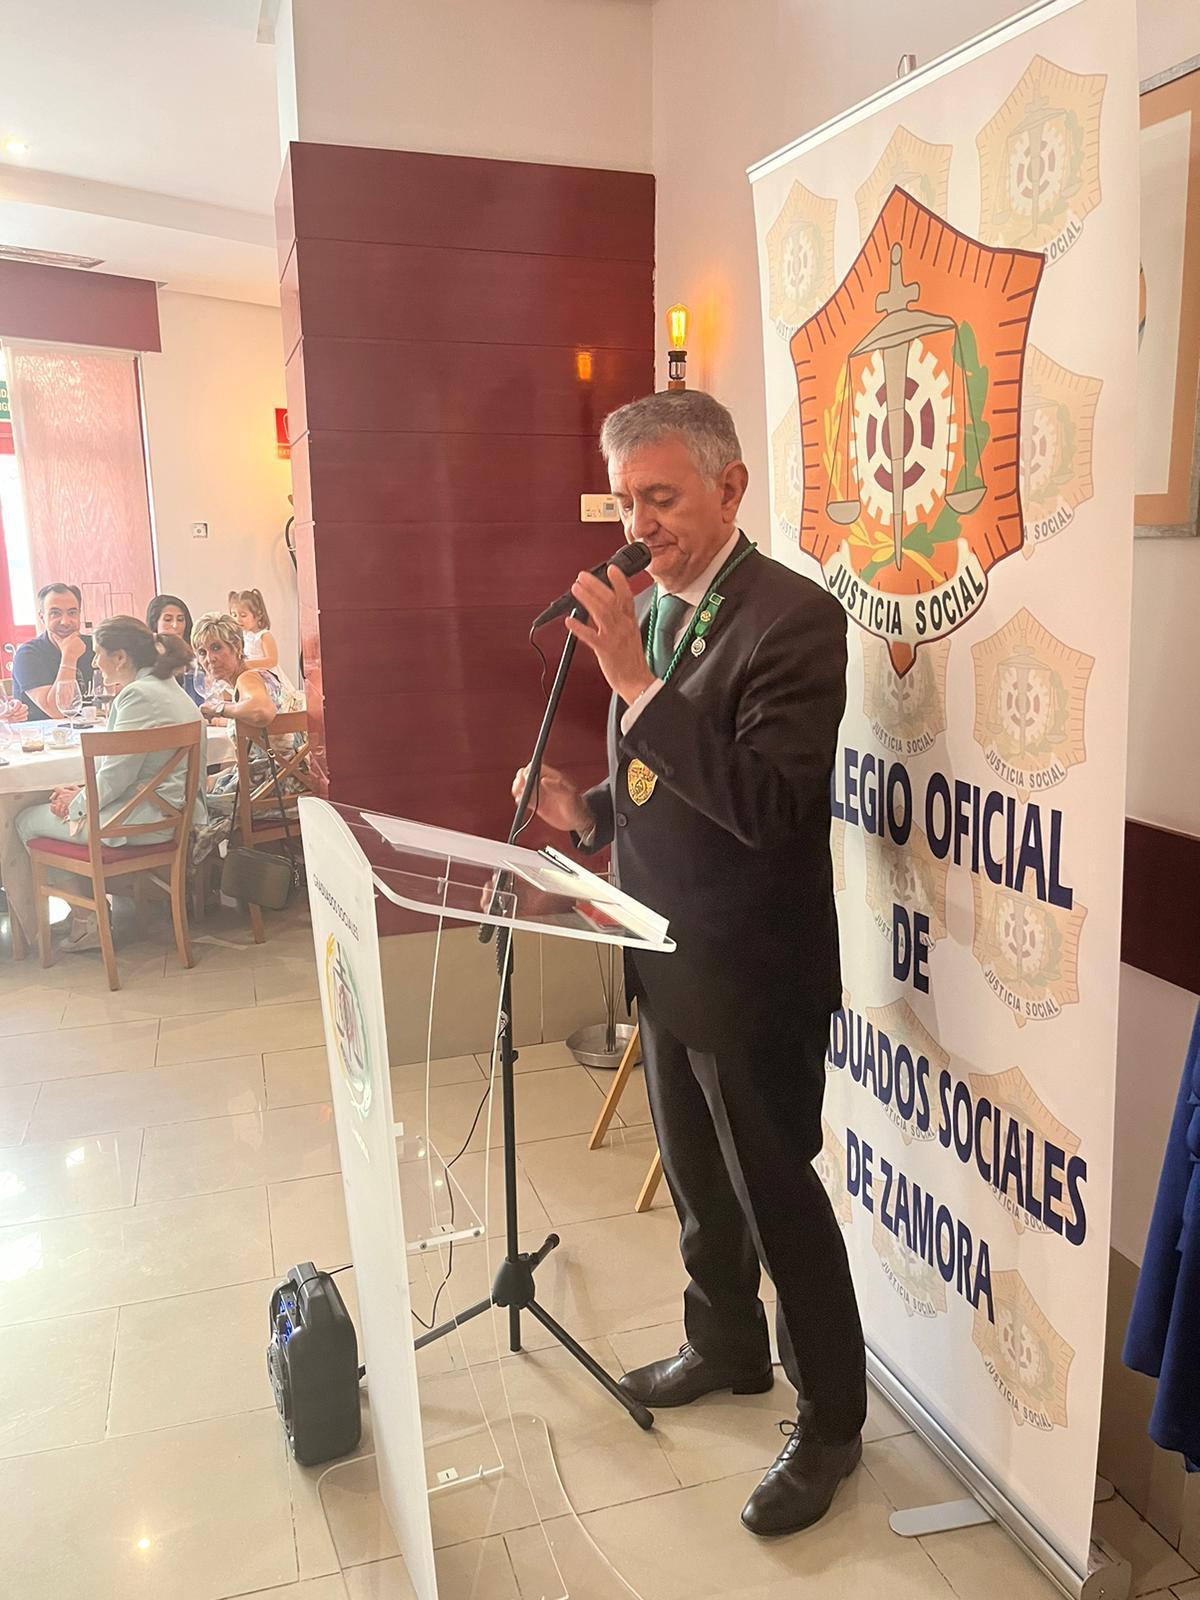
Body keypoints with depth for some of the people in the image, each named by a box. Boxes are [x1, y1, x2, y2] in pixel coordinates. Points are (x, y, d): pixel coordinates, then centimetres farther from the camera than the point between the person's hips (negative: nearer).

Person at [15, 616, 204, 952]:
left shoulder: (138, 695, -17)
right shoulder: (167, 687, 13)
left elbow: (116, 775, -19)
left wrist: (78, 803, -1)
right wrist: (85, 790, 9)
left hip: (149, 819, -10)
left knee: (27, 821, 7)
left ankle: (87, 918, 13)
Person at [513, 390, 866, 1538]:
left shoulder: (793, 617, -19)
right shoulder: (644, 612, 6)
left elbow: (768, 807, -30)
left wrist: (638, 682, -32)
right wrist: (587, 809, -3)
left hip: (751, 974, -8)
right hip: (665, 959, 8)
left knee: (776, 1193, 8)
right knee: (696, 1179, 24)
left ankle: (829, 1420, 31)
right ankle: (726, 1346, 48)